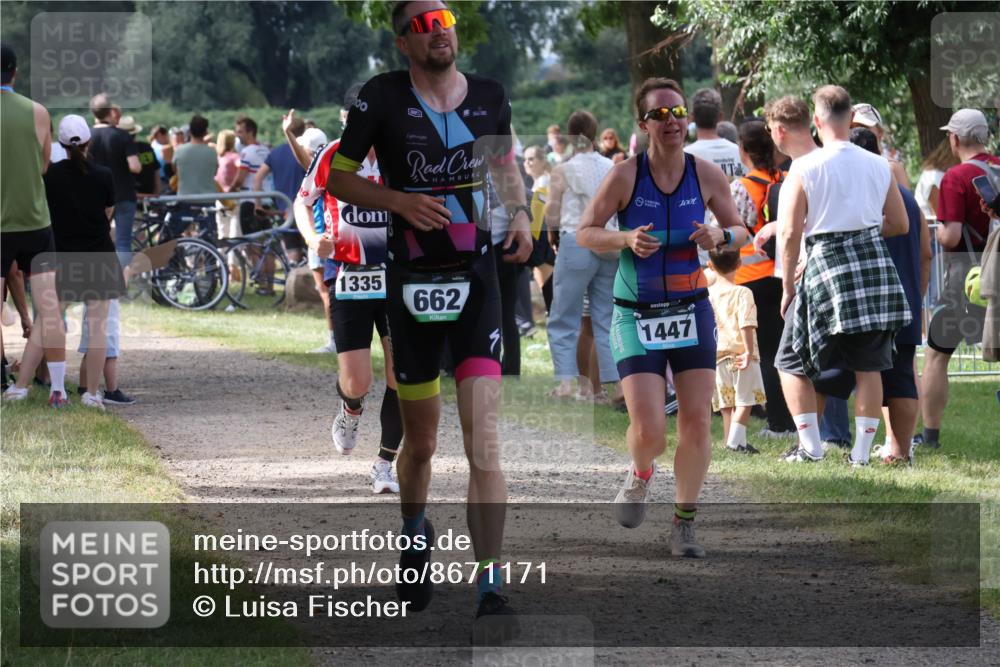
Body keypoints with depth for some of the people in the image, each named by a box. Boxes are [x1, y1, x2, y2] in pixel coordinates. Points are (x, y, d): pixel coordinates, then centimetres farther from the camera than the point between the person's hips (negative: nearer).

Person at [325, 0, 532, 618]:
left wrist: (520, 213, 5)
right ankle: (415, 536, 43)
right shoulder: (382, 98, -5)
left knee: (484, 441, -14)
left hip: (477, 280, 0)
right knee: (420, 444, 11)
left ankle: (490, 585, -16)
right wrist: (399, 199, -14)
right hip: (412, 283, 0)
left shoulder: (490, 97, 3)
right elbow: (337, 178, 3)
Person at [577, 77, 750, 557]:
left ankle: (684, 523, 14)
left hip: (692, 311, 3)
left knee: (697, 423, -2)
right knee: (648, 431, -12)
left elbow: (739, 232, 10)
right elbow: (585, 233, -4)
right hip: (635, 316, -3)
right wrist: (625, 239, -22)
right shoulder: (625, 176, -10)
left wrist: (721, 237, -13)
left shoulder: (707, 175, -2)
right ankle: (640, 476, 25)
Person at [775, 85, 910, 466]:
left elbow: (789, 232, -8)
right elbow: (900, 224, 13)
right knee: (869, 366, 9)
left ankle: (810, 445, 4)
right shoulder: (879, 166, 5)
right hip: (875, 262, 4)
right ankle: (862, 451, 8)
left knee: (793, 363, 9)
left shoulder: (805, 167, -7)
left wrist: (788, 285, 2)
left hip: (826, 263, -4)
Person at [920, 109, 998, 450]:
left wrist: (939, 231, 3)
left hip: (967, 272, -5)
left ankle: (930, 434, 10)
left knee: (936, 354, 8)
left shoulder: (956, 178, -13)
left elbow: (951, 237, -18)